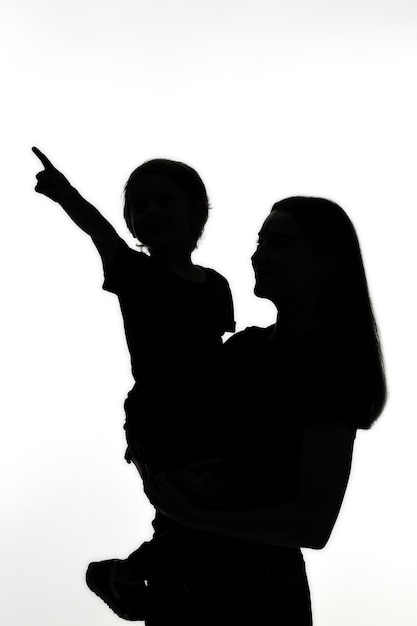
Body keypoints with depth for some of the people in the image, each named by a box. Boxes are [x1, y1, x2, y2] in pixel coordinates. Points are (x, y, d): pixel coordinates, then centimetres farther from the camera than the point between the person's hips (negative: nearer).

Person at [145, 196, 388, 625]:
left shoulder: (329, 365, -17)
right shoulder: (247, 344, 4)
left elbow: (313, 525, -23)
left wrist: (191, 516, -21)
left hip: (259, 586, -7)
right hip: (200, 568, 7)